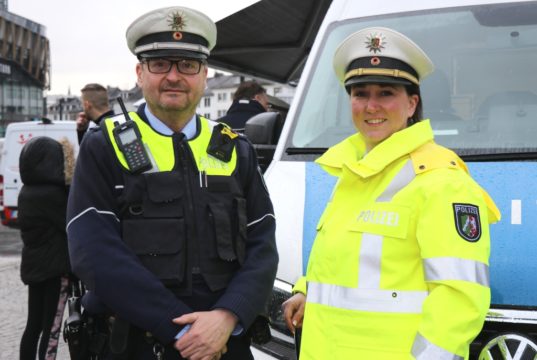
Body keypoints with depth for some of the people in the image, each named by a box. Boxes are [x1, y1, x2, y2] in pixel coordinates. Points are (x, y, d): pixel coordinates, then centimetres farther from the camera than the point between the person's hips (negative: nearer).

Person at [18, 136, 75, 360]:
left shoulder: (27, 191, 7)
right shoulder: (51, 193, -20)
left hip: (33, 265, 9)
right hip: (54, 266, -8)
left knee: (34, 325, 15)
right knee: (51, 329, -2)